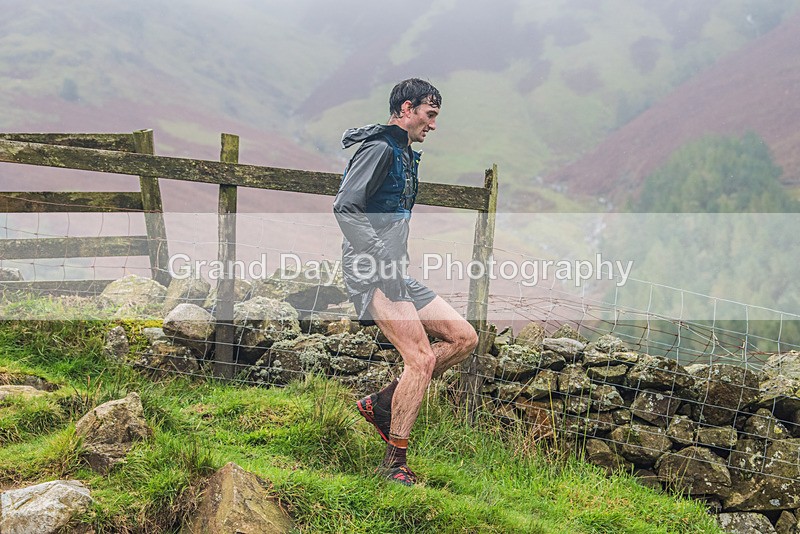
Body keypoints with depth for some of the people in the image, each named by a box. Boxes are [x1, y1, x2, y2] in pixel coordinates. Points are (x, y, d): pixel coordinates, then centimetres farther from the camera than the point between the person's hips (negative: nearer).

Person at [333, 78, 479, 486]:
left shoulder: (405, 154, 22)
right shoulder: (380, 147, -10)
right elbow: (344, 207, -21)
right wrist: (383, 261, -25)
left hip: (396, 273, 10)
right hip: (372, 272, -10)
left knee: (464, 338, 5)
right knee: (422, 359, -16)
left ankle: (381, 404, 8)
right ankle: (394, 463, -6)